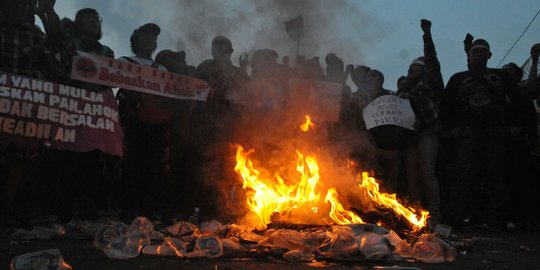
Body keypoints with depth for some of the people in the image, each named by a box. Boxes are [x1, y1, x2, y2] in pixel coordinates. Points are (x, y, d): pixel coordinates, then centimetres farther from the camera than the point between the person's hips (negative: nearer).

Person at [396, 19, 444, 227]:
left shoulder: (430, 83, 7)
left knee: (426, 171, -15)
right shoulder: (404, 88, 19)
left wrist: (427, 35, -15)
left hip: (427, 131, -5)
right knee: (411, 174, 1)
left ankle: (434, 215, -14)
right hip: (409, 133, 5)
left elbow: (431, 59, -6)